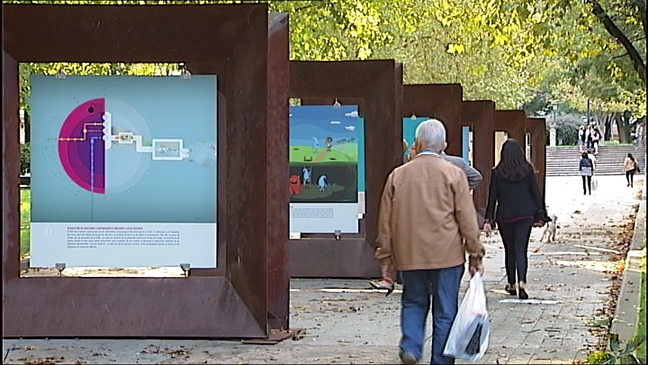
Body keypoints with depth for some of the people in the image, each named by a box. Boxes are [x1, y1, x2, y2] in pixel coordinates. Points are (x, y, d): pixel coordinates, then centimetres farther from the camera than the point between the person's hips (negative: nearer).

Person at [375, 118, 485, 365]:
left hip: (409, 254, 2)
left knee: (413, 303, 18)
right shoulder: (453, 174, -3)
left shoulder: (398, 175, 3)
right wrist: (475, 253, 4)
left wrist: (385, 254, 17)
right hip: (446, 254, -2)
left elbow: (385, 220, 7)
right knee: (444, 311, 6)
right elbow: (467, 219, -4)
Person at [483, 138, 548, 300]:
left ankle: (512, 284, 23)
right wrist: (540, 215, 9)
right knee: (521, 250, -3)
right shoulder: (528, 170, -1)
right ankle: (521, 283, -23)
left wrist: (489, 219, 0)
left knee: (509, 251, 15)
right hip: (525, 215, 0)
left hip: (505, 216, 0)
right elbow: (536, 193, 2)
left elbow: (492, 196, -3)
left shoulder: (497, 172, -4)